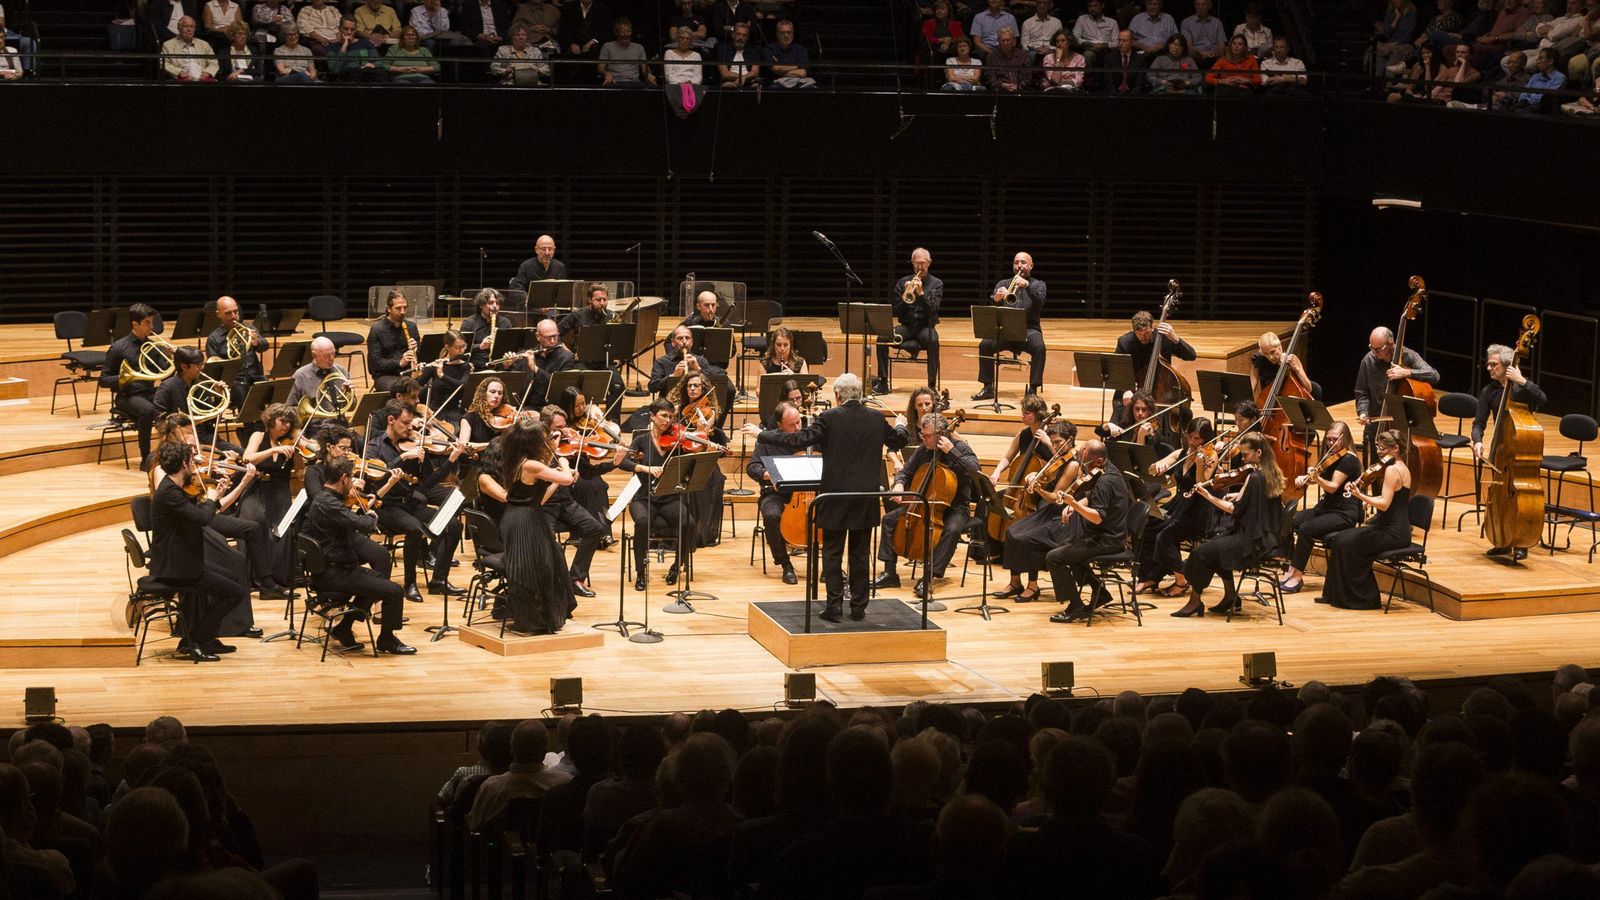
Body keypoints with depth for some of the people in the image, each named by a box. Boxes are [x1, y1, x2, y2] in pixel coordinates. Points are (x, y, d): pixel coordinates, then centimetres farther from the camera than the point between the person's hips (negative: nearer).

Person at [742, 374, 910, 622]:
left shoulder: (830, 418, -12)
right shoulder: (876, 418, 1)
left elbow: (798, 441, -15)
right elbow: (898, 441, 18)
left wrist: (760, 434, -6)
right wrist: (900, 426, 42)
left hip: (836, 495, -3)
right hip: (866, 498, 4)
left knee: (832, 553, 5)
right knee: (860, 553, 11)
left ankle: (834, 606, 2)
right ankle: (858, 607, 13)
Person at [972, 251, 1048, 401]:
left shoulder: (1038, 285, 11)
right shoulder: (1003, 284, 15)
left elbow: (1040, 302, -11)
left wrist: (1027, 285, -26)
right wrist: (996, 299, -23)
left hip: (1029, 329, -1)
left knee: (1039, 347, -34)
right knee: (985, 345, -27)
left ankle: (1033, 389, -28)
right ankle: (988, 388, -18)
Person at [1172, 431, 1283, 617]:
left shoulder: (1254, 477, -19)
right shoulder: (1271, 474, 8)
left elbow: (1235, 509, -17)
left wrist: (1208, 496, -12)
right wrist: (1239, 495, 6)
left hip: (1251, 540, -10)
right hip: (1267, 536, 10)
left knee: (1200, 553, -9)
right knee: (1217, 546, 27)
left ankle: (1194, 602, 2)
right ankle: (1230, 596, 25)